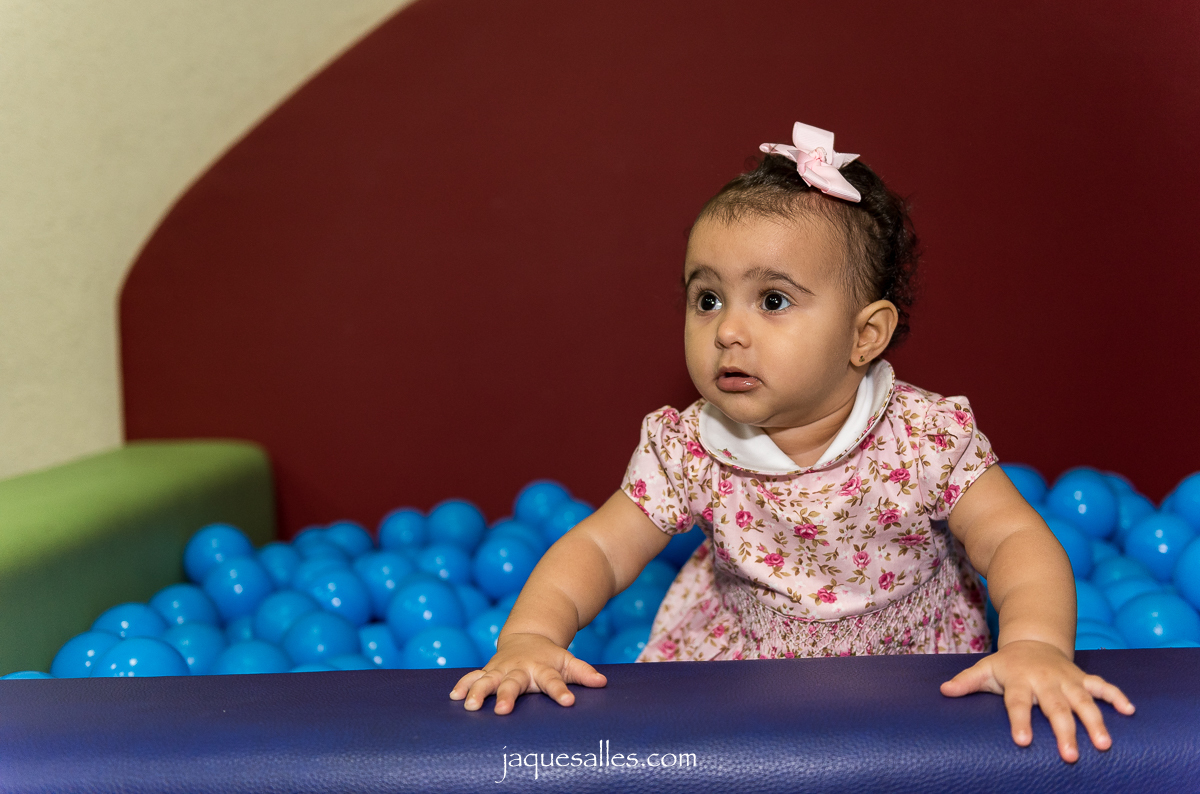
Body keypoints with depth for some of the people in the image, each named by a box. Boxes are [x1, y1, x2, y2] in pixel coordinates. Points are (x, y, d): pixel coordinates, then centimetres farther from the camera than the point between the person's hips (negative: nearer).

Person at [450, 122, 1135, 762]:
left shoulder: (928, 438, -22)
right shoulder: (688, 450, -16)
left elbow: (1016, 540, -22)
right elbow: (598, 548, -12)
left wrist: (1036, 645, -43)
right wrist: (531, 635, -31)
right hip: (740, 662, 0)